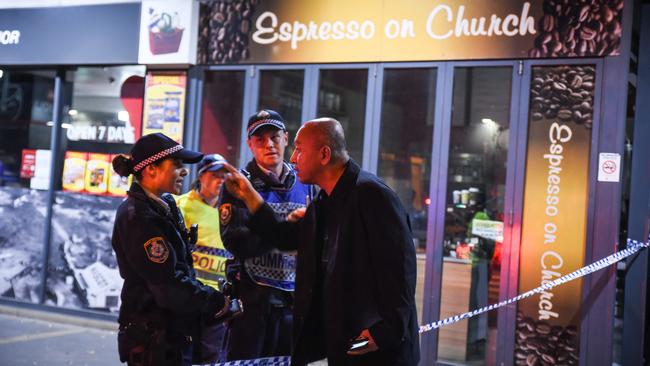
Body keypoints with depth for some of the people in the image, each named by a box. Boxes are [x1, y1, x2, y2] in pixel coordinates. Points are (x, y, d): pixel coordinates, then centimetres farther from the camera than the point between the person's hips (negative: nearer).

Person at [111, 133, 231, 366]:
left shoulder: (164, 207, 11)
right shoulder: (138, 217, -18)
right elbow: (169, 284, -20)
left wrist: (210, 297, 1)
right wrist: (218, 302, -10)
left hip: (174, 333, 9)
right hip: (153, 339, -9)